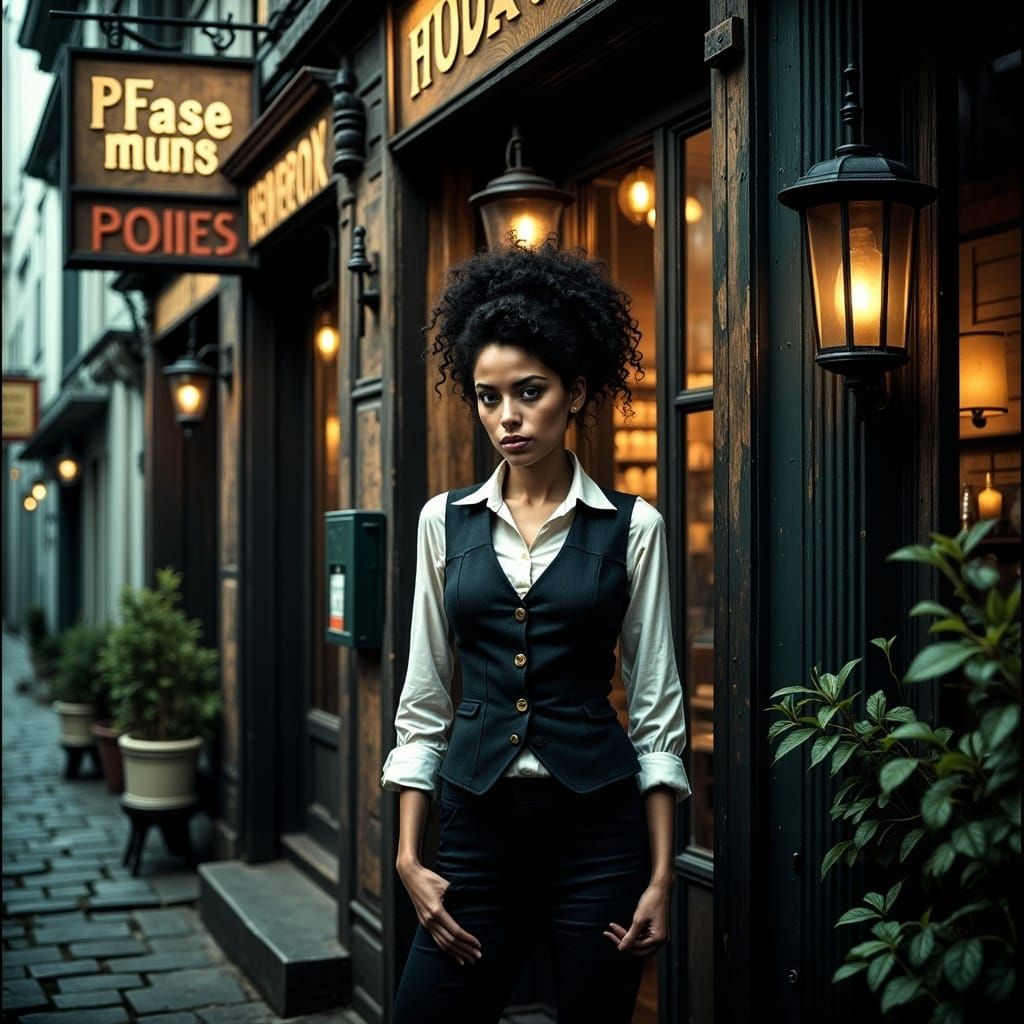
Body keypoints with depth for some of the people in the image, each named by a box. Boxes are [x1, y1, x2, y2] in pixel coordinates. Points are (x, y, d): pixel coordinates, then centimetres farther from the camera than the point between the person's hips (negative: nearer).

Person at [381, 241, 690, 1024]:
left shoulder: (632, 527, -1)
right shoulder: (446, 521, 5)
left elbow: (656, 704, 0)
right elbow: (424, 697, 8)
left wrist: (662, 873, -4)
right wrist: (409, 855, 1)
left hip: (597, 824, -2)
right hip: (479, 821, 2)